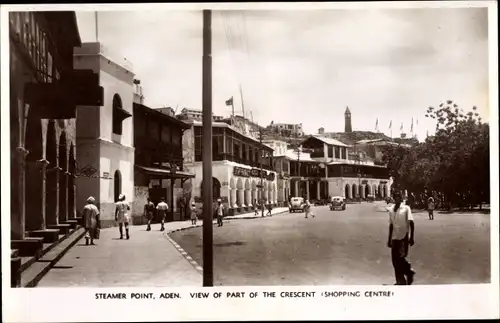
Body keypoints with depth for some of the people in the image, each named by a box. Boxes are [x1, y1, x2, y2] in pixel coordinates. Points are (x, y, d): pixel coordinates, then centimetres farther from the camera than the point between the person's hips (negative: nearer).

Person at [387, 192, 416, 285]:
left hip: (404, 237, -5)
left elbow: (411, 223, -8)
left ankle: (409, 272, 14)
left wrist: (412, 237, -13)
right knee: (395, 260, 5)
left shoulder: (406, 208, -6)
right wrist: (389, 239, 15)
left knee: (401, 258, -12)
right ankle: (400, 281, 17)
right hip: (394, 238, 5)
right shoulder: (391, 209, 8)